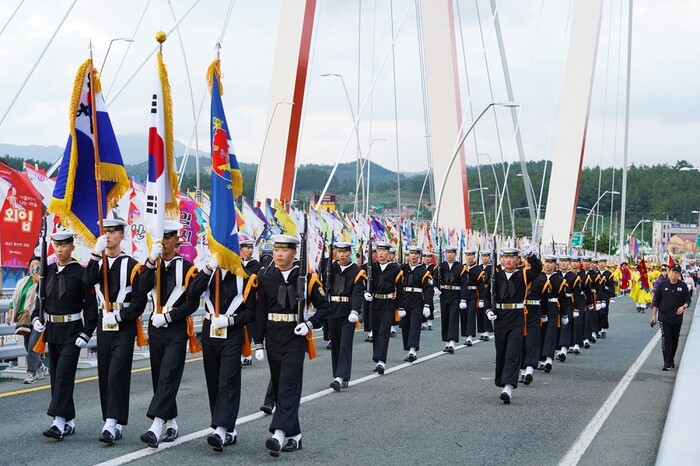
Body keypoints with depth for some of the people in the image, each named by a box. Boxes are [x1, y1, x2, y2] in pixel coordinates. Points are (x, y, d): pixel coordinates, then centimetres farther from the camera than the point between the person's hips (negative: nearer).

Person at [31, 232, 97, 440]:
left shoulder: (80, 273, -8)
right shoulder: (48, 271, 8)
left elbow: (91, 305, -8)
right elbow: (39, 298, 17)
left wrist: (86, 333, -13)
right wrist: (36, 317, -2)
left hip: (71, 332, -6)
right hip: (51, 331, 6)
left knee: (64, 374, -13)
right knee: (56, 376, 10)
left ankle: (59, 422, -17)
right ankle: (69, 421, 19)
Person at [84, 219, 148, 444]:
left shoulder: (131, 265, -3)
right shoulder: (97, 262, 11)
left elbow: (140, 300, -7)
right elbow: (88, 281, -11)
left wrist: (119, 316, -16)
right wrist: (96, 252, -18)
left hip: (124, 326, -5)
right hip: (104, 324, 5)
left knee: (117, 374, -13)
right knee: (104, 375, 8)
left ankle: (112, 424, -16)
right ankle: (113, 423, 17)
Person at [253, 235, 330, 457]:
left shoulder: (307, 278, -3)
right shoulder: (265, 279, 4)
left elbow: (323, 307, 2)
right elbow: (260, 313, 6)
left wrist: (310, 324, -14)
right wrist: (259, 343, 2)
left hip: (295, 340, -4)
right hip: (273, 340, 4)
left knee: (289, 387, -13)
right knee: (278, 388, 8)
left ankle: (279, 434, -22)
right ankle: (294, 436, 19)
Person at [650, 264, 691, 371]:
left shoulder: (683, 286, 3)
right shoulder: (662, 285, 0)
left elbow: (688, 300, 8)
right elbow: (656, 301, 5)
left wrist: (683, 307, -14)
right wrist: (654, 315, 2)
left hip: (677, 318, 2)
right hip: (664, 318, -2)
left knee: (675, 341, 11)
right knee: (666, 341, -10)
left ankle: (671, 360, 26)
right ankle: (667, 363, -11)